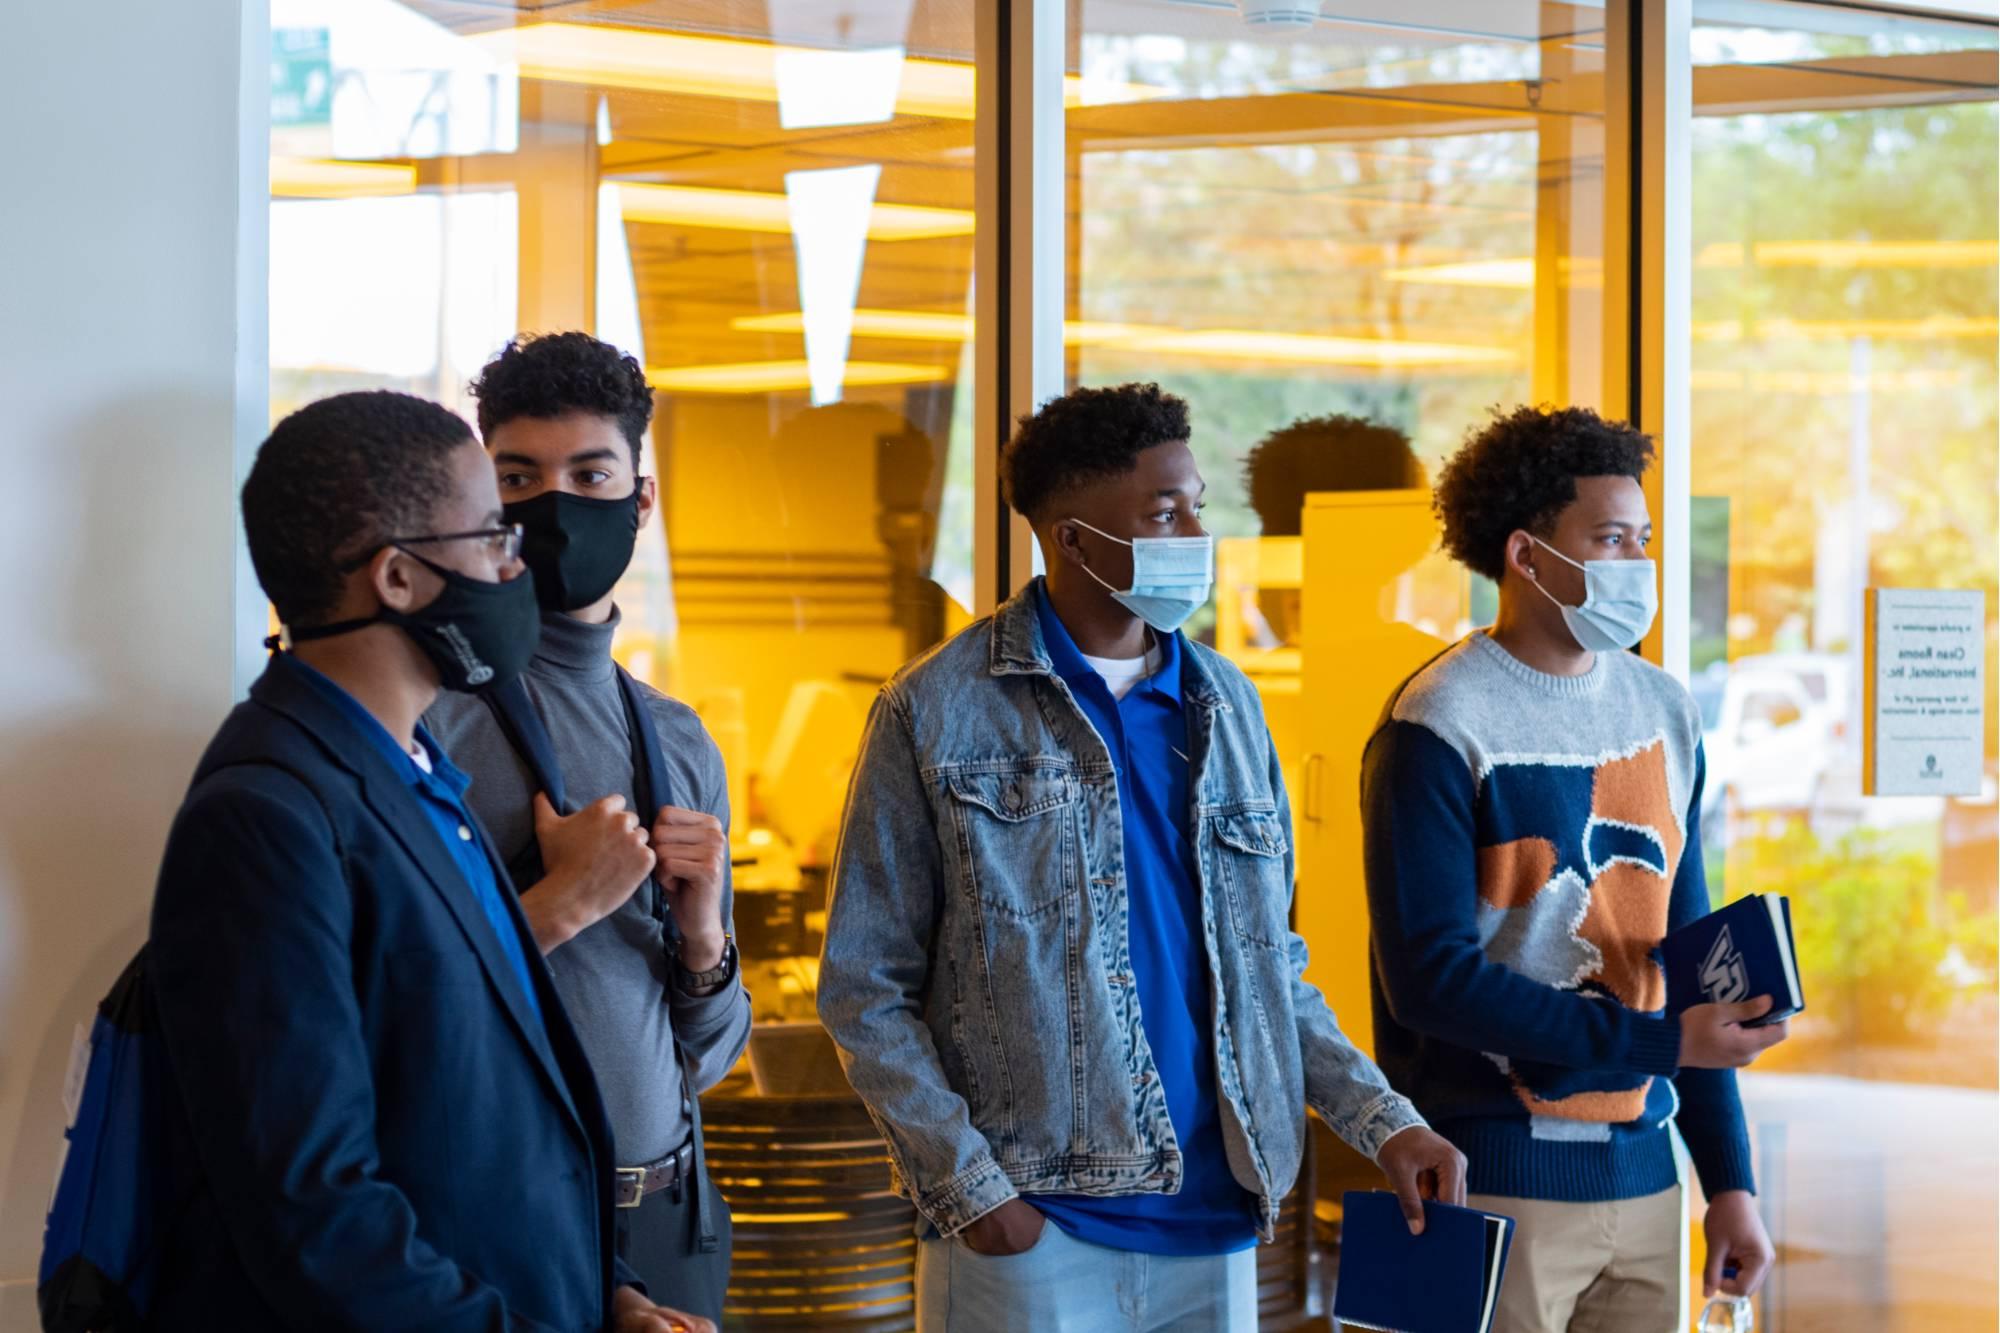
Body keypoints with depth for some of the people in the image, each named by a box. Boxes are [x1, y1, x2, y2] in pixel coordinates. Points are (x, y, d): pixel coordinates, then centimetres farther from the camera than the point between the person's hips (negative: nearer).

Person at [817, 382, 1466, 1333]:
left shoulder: (1226, 706, 11)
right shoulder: (938, 712, -3)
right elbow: (864, 988, -3)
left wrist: (1381, 1120, 4)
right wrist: (965, 1185, -12)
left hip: (1213, 1224, 5)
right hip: (1028, 1233, -4)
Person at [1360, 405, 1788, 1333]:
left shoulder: (1663, 711, 10)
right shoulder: (1441, 727, -10)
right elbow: (1430, 977, -17)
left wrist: (1729, 1179, 11)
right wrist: (1659, 1044, -18)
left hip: (1640, 1177, 6)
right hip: (1494, 1186, -6)